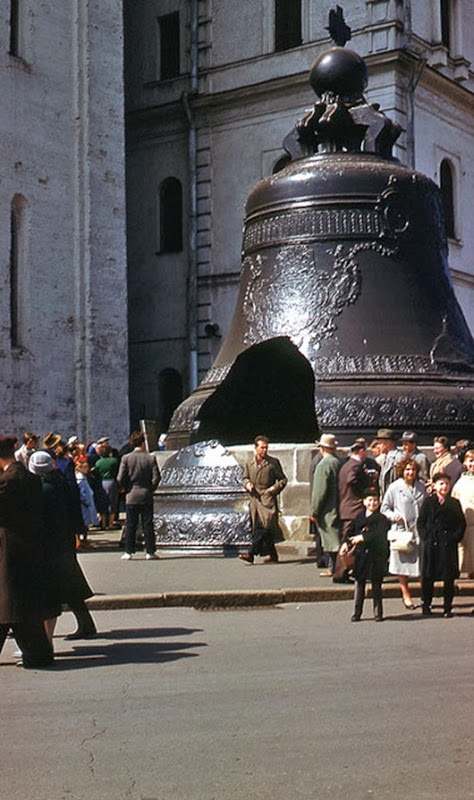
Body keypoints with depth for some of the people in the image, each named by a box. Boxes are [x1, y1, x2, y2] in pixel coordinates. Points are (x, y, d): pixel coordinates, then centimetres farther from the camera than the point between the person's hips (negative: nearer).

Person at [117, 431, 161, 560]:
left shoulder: (126, 458, -4)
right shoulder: (150, 458, -3)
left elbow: (120, 478, -7)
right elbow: (156, 477, -6)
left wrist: (126, 489, 8)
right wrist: (150, 489, 8)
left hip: (131, 496, 0)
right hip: (146, 496, 0)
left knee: (130, 526, 6)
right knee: (147, 525, 6)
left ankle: (128, 552, 5)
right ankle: (150, 551, 7)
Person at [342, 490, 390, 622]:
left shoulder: (381, 519, -3)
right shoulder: (359, 517, 9)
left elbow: (378, 534, -17)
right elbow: (350, 531, 7)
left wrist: (362, 537, -23)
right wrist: (345, 543, -9)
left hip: (376, 556, -3)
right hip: (361, 554, 3)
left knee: (376, 585, 3)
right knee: (359, 583, 4)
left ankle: (378, 612, 14)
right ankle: (357, 612, 10)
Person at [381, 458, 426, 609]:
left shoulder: (421, 487, 10)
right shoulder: (394, 487, -1)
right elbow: (385, 508, 5)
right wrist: (394, 516, -13)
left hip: (419, 530, 2)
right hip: (401, 530, -2)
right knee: (403, 563, 5)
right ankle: (406, 594, 19)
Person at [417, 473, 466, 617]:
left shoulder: (454, 503, 9)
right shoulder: (428, 502, 4)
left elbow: (462, 524, 10)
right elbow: (421, 522, 5)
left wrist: (455, 538, -3)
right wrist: (426, 537, -7)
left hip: (449, 545, 1)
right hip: (431, 545, -1)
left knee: (449, 578, 2)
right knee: (428, 577, 3)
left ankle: (448, 608, 11)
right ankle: (426, 606, 14)